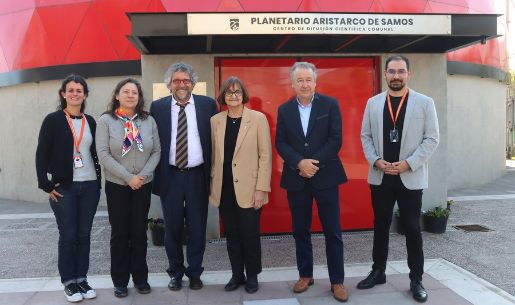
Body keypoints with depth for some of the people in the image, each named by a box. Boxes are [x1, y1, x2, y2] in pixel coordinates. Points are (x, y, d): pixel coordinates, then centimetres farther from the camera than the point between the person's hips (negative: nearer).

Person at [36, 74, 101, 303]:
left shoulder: (90, 122, 8)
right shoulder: (53, 120, -3)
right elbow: (42, 154, -4)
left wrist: (99, 182, 7)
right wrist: (46, 185, -10)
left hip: (90, 186, 3)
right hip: (64, 187, -3)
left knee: (84, 234, 9)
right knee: (68, 235, 3)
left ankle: (82, 278, 21)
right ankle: (69, 282, 17)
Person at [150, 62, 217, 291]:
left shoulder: (208, 104, 1)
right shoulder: (157, 107, 2)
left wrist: (213, 172, -2)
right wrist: (154, 174, -1)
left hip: (198, 176, 0)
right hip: (170, 176, 1)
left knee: (197, 228, 9)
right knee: (172, 228, 11)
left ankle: (194, 273, 26)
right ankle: (175, 273, 29)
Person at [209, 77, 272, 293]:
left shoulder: (258, 118, -4)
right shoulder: (215, 121, 6)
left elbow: (265, 156, -6)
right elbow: (213, 156, 11)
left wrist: (261, 188, -11)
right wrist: (212, 186, 9)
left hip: (248, 188, -3)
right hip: (224, 189, 3)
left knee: (250, 234, 5)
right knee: (231, 235, 12)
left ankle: (252, 276, 25)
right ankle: (237, 274, 29)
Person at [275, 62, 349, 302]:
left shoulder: (330, 104, 0)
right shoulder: (284, 110, 7)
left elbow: (335, 139, -6)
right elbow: (280, 143, 1)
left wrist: (314, 164, -14)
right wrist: (300, 163, -15)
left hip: (325, 176, -2)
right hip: (296, 178, 2)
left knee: (332, 231, 3)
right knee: (300, 230, 10)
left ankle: (337, 281, 15)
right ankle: (305, 275, 26)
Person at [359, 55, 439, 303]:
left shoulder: (424, 102, -1)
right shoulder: (373, 103, 6)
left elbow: (431, 139, -4)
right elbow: (365, 136, 7)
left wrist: (409, 163, -15)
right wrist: (376, 161, -8)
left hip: (411, 177, -2)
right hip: (380, 177, 3)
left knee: (412, 229, 7)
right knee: (380, 226, 13)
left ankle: (416, 280, 20)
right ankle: (378, 272, 28)